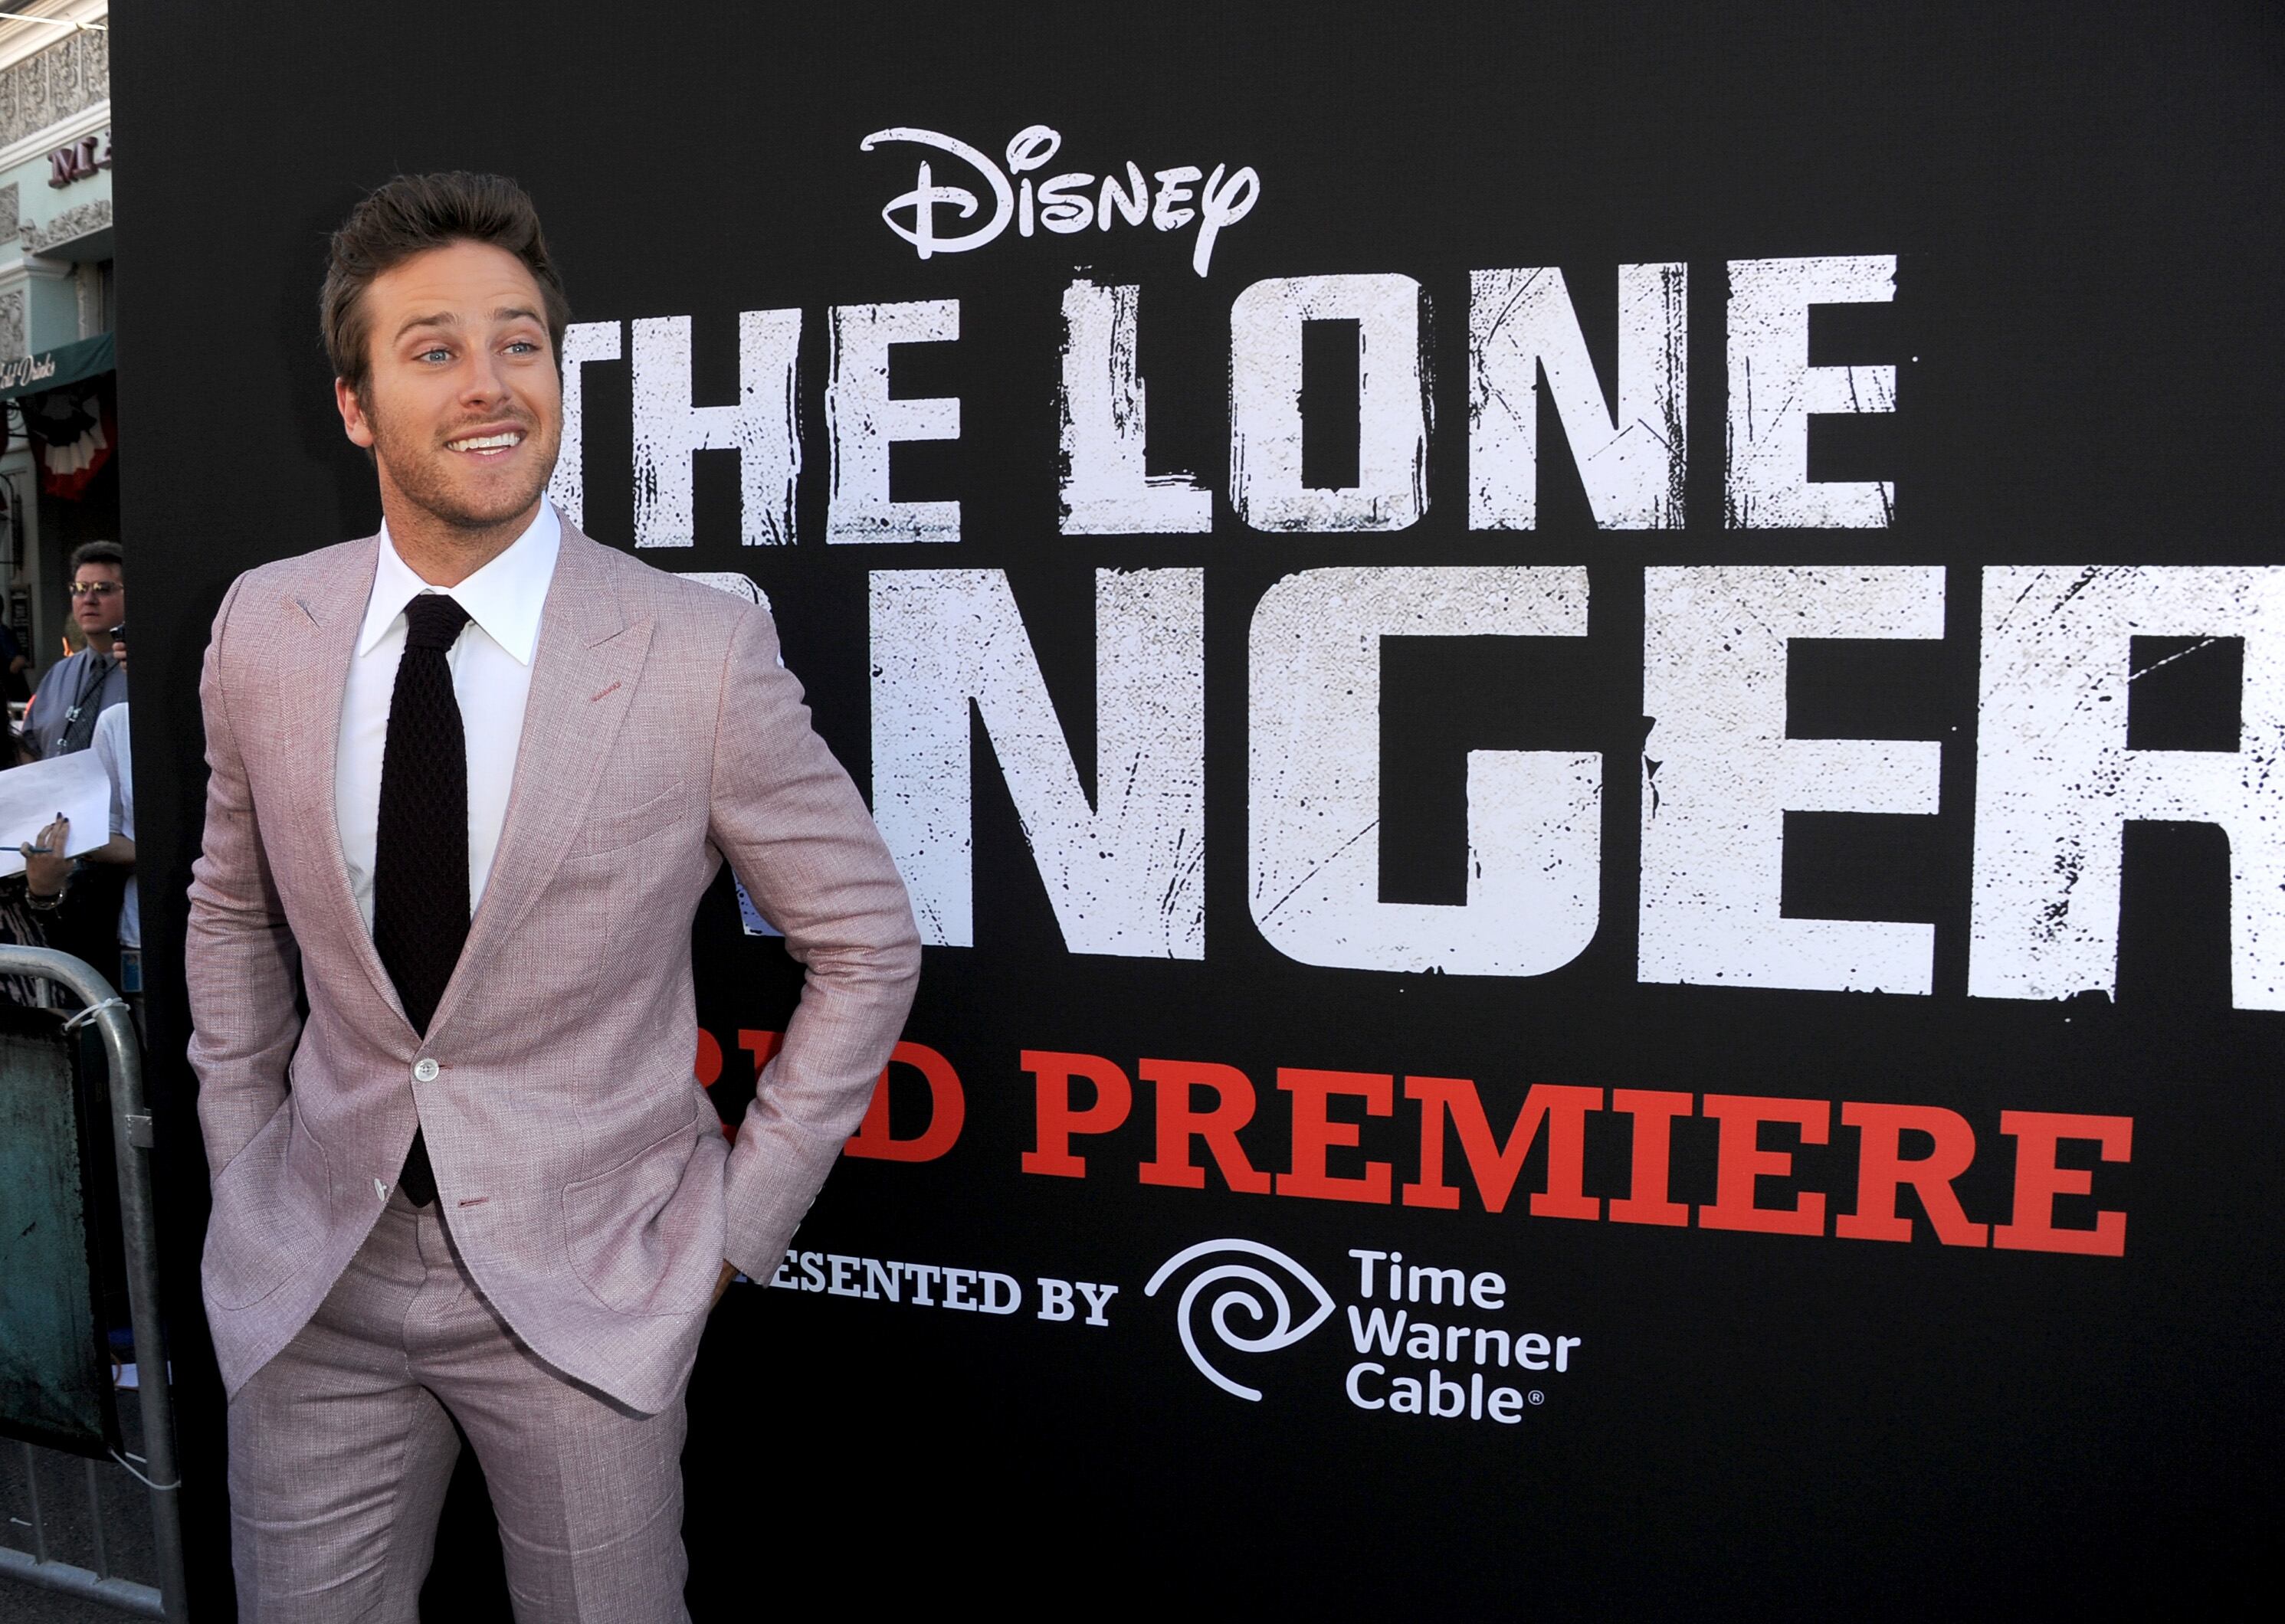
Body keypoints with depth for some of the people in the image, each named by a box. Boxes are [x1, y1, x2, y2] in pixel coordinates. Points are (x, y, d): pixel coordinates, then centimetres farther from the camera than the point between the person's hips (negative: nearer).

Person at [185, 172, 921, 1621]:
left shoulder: (703, 650, -15)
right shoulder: (264, 629, -2)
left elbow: (867, 942, -6)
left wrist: (740, 1220, -5)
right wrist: (241, 1161, 11)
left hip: (585, 1281, -3)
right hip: (313, 1281, 3)